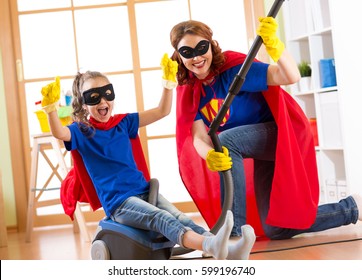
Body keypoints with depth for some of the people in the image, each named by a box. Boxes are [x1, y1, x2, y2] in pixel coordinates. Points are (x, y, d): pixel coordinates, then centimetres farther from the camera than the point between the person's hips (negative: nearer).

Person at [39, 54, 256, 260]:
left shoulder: (123, 123, 15)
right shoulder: (82, 131, 3)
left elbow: (162, 111, 13)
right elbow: (59, 133, -20)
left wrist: (169, 81, 2)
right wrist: (51, 106, -36)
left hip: (144, 191, 5)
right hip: (118, 202, -5)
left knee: (180, 218, -21)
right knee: (160, 219, -32)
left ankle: (228, 251, -44)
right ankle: (211, 246, -58)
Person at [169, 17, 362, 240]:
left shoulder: (234, 67, -21)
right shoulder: (190, 91, -3)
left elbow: (292, 77, -31)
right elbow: (199, 137, -13)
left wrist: (273, 43, -47)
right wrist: (209, 156, -35)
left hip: (283, 133, -7)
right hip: (263, 149, 8)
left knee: (226, 140, -35)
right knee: (276, 230, 7)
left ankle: (235, 231, -28)